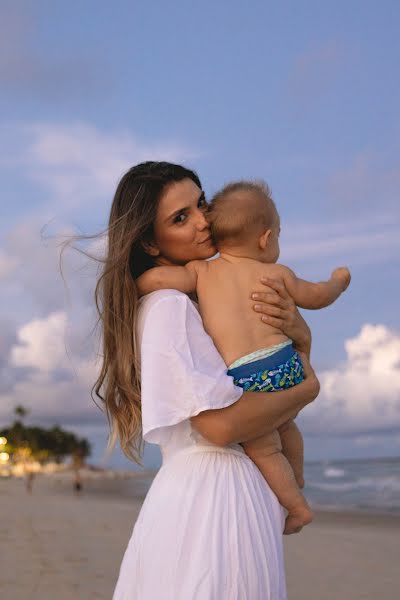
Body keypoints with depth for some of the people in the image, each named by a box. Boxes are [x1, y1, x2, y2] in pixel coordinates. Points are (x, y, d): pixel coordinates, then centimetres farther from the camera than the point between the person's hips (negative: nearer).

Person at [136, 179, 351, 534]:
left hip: (246, 379, -4)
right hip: (286, 364, 4)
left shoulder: (201, 272, 6)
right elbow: (316, 297, 27)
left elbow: (156, 278, -6)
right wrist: (339, 281, 49)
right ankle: (297, 485, 50)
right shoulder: (276, 274, 13)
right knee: (286, 426, 32)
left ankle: (298, 508, 22)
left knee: (264, 449, 15)